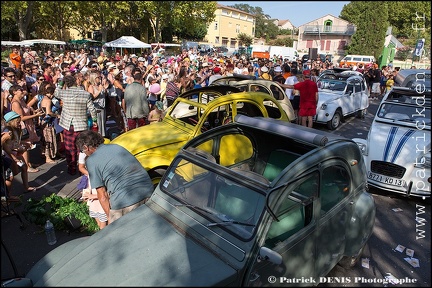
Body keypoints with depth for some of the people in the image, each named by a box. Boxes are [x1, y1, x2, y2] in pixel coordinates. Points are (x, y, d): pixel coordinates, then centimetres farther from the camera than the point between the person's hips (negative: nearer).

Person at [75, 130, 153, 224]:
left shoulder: (91, 161, 0)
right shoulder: (117, 146, 17)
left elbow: (103, 196, -1)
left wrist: (110, 217, 12)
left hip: (125, 202, -6)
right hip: (148, 192, 6)